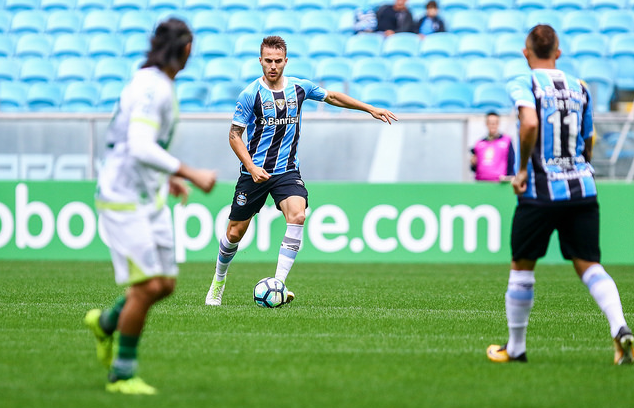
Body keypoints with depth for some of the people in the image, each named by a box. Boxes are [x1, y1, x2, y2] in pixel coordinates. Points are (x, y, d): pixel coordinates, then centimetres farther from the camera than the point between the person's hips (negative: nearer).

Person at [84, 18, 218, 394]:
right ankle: (122, 374, 2)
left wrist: (168, 177, 25)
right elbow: (141, 148, -31)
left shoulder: (162, 87, 11)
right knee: (147, 286, -11)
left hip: (150, 198, 9)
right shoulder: (151, 89, -20)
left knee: (165, 284, 8)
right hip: (123, 199, -9)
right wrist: (192, 174, -30)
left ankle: (106, 323, 32)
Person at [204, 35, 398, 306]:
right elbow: (234, 134, -6)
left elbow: (332, 97, 18)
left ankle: (278, 283, -24)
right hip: (255, 171, -2)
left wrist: (370, 109, 17)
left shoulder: (299, 88, 0)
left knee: (297, 215, -25)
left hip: (287, 171, 2)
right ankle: (219, 279, 32)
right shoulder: (251, 94, -10)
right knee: (235, 233, 4)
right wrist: (251, 167, -18)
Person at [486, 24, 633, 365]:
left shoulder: (523, 85, -4)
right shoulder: (579, 88, 12)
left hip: (540, 192, -4)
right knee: (589, 265, 2)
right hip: (581, 190, 4)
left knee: (521, 268, 11)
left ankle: (515, 347, 20)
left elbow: (530, 123, -23)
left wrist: (523, 169, -12)